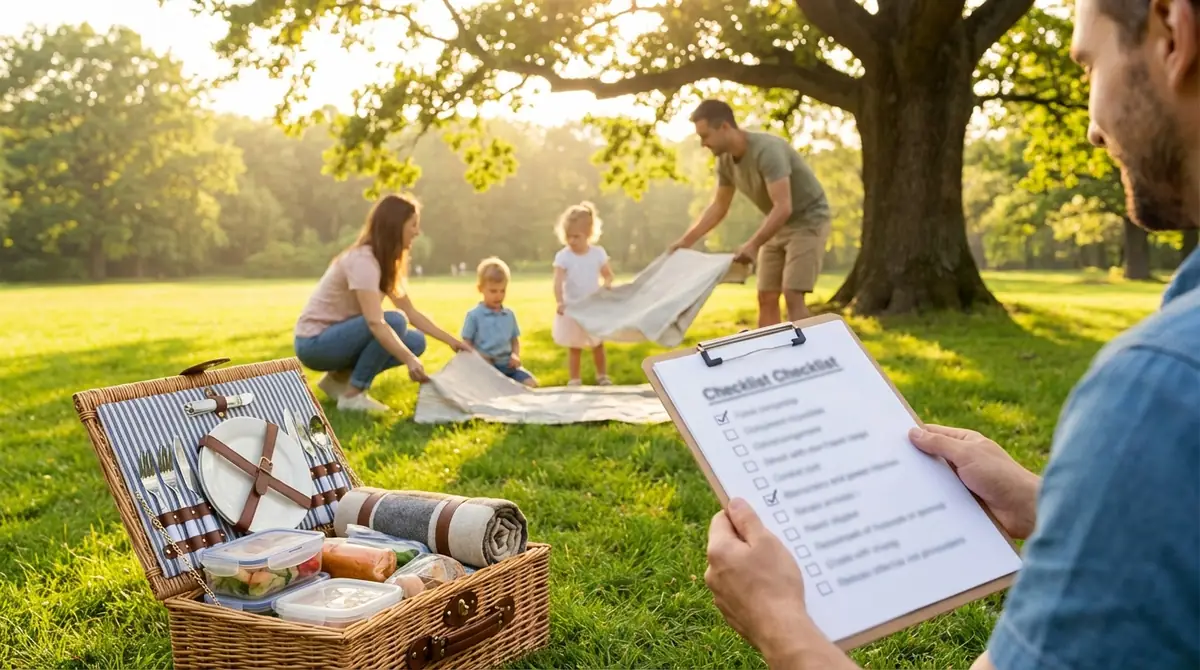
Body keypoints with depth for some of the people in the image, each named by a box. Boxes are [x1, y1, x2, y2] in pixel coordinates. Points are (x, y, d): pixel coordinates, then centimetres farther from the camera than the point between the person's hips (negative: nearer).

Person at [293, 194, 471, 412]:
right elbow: (375, 323, -36)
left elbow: (411, 312, 7)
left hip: (337, 336, 9)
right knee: (394, 322, -27)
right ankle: (353, 395, -17)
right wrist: (409, 360, -45)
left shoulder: (386, 261, 5)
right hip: (315, 342, -9)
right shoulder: (363, 261, -24)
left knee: (415, 342, -3)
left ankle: (340, 378, 6)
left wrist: (452, 341, 0)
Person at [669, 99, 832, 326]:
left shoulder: (767, 150, -29)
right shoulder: (725, 160, -4)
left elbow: (783, 207, -36)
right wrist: (686, 241, 2)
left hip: (808, 221, -8)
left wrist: (753, 244, -45)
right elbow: (718, 207, 9)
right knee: (766, 297, 3)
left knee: (793, 295, -18)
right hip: (779, 226, 8)